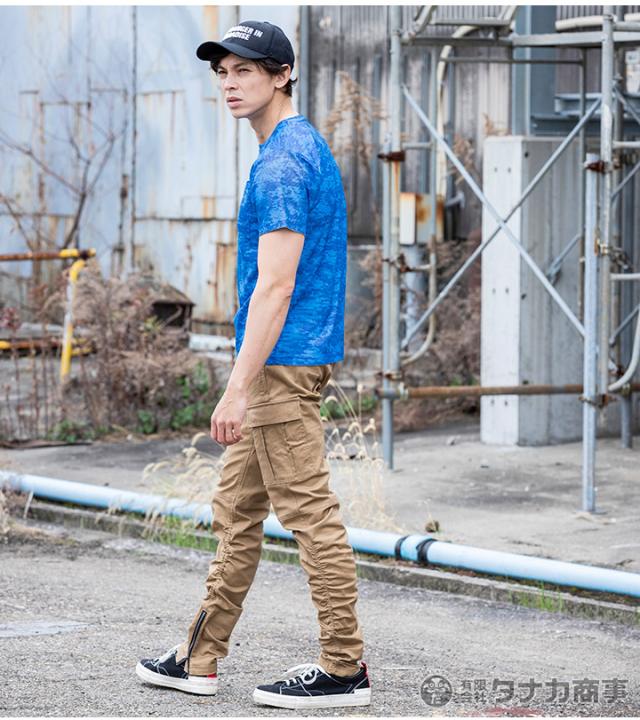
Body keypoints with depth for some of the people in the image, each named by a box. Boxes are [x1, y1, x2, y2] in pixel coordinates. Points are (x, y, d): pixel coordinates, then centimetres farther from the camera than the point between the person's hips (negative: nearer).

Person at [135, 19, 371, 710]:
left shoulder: (281, 165, -17)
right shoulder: (306, 147, 16)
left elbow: (275, 286, -22)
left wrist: (238, 388, -22)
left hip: (280, 365, -11)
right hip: (287, 363, 11)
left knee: (310, 512, -6)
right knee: (236, 509, 14)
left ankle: (345, 667, -1)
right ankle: (201, 658, 20)